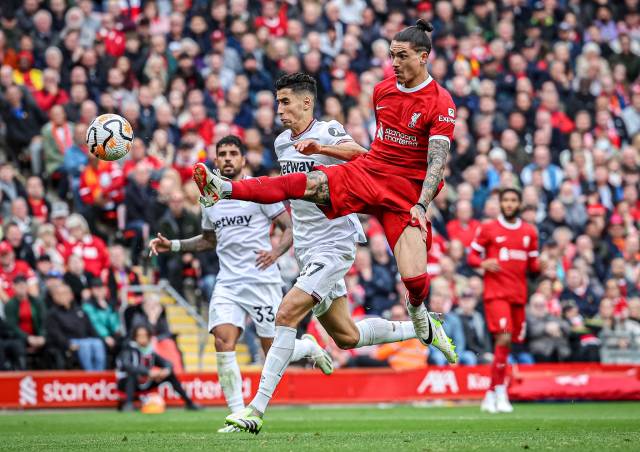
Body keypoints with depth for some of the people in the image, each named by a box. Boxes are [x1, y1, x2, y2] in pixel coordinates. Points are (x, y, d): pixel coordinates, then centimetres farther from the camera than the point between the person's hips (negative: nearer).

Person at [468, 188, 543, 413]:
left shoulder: (529, 232, 12)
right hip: (496, 291, -5)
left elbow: (533, 265, 17)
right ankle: (500, 393, -15)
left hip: (518, 294, 5)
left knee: (506, 343, 7)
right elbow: (471, 256, 4)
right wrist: (483, 263, -17)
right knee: (504, 338, -20)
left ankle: (490, 395, 20)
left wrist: (540, 266, -6)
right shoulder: (488, 228, 2)